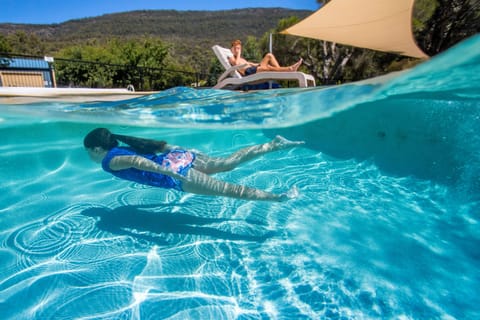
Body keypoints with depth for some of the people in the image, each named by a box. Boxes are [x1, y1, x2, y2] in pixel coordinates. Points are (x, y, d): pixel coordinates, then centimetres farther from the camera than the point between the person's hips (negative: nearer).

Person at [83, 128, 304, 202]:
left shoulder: (110, 161, 5)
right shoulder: (123, 149, 29)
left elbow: (135, 160, -19)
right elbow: (162, 145, 29)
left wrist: (165, 171, -28)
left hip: (175, 171, -8)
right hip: (179, 156, 8)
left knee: (229, 190, -12)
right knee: (229, 162, 7)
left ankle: (279, 197, -15)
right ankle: (275, 144, 2)